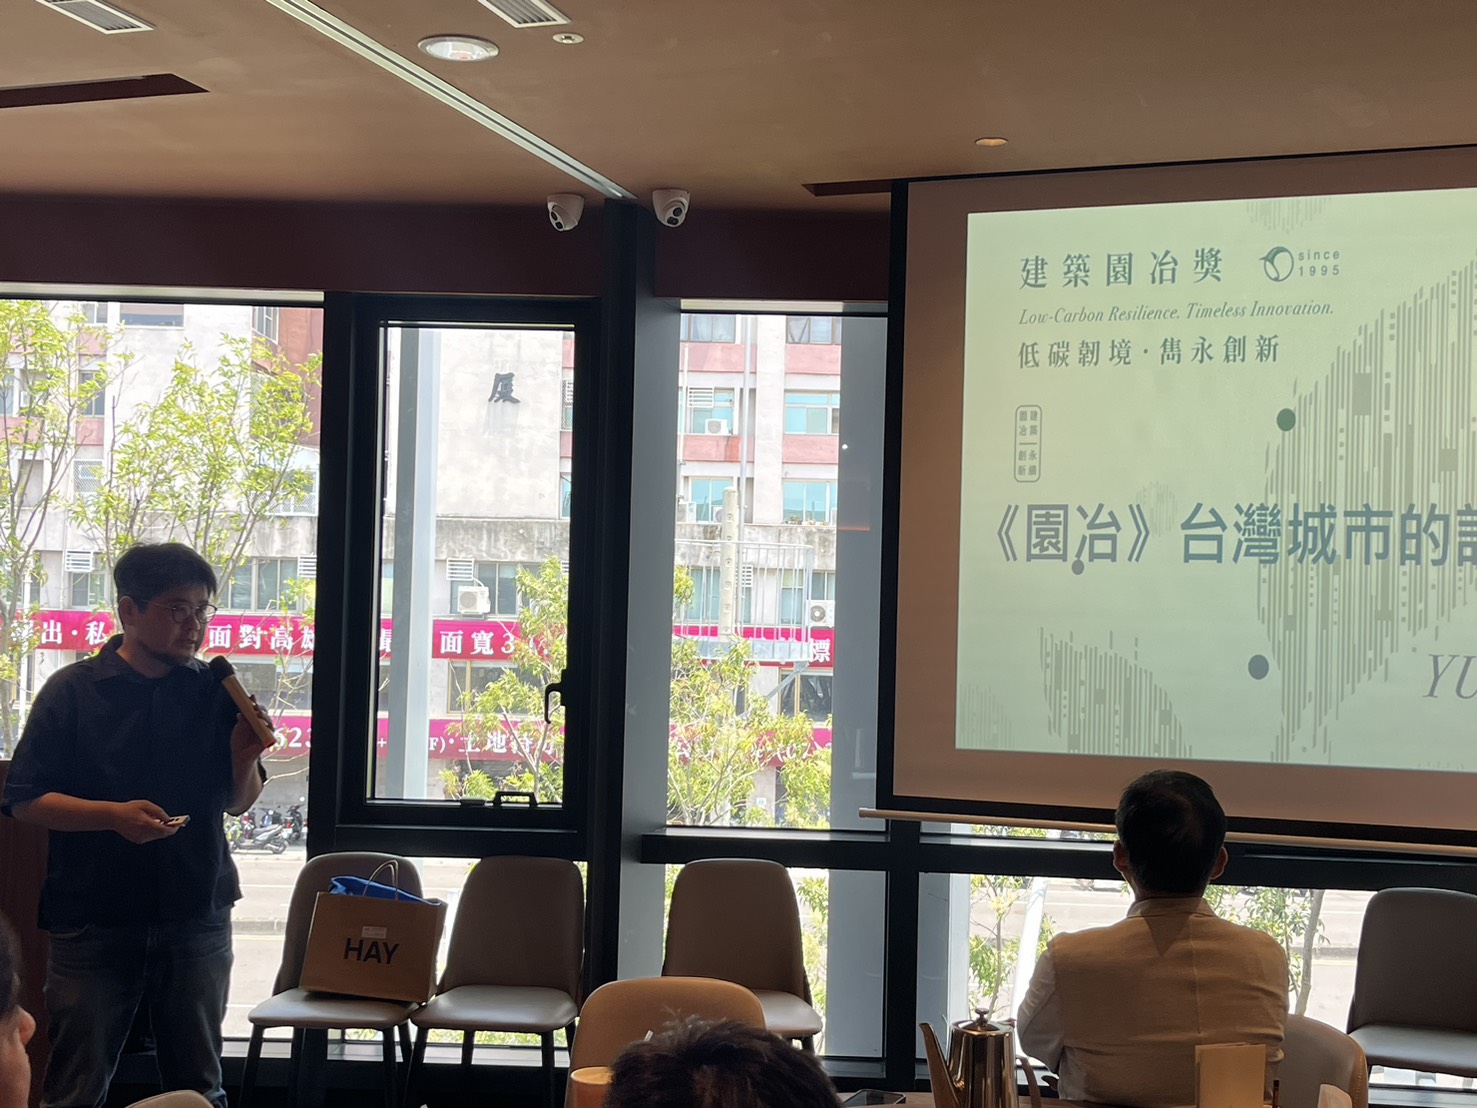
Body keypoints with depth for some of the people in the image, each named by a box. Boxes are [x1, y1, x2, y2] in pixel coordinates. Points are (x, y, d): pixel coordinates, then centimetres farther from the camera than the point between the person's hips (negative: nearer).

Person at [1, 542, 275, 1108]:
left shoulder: (215, 693, 4)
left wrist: (245, 757, -10)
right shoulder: (72, 691, -4)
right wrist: (113, 815, -19)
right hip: (92, 926, -2)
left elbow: (238, 803, 11)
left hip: (197, 920, 3)